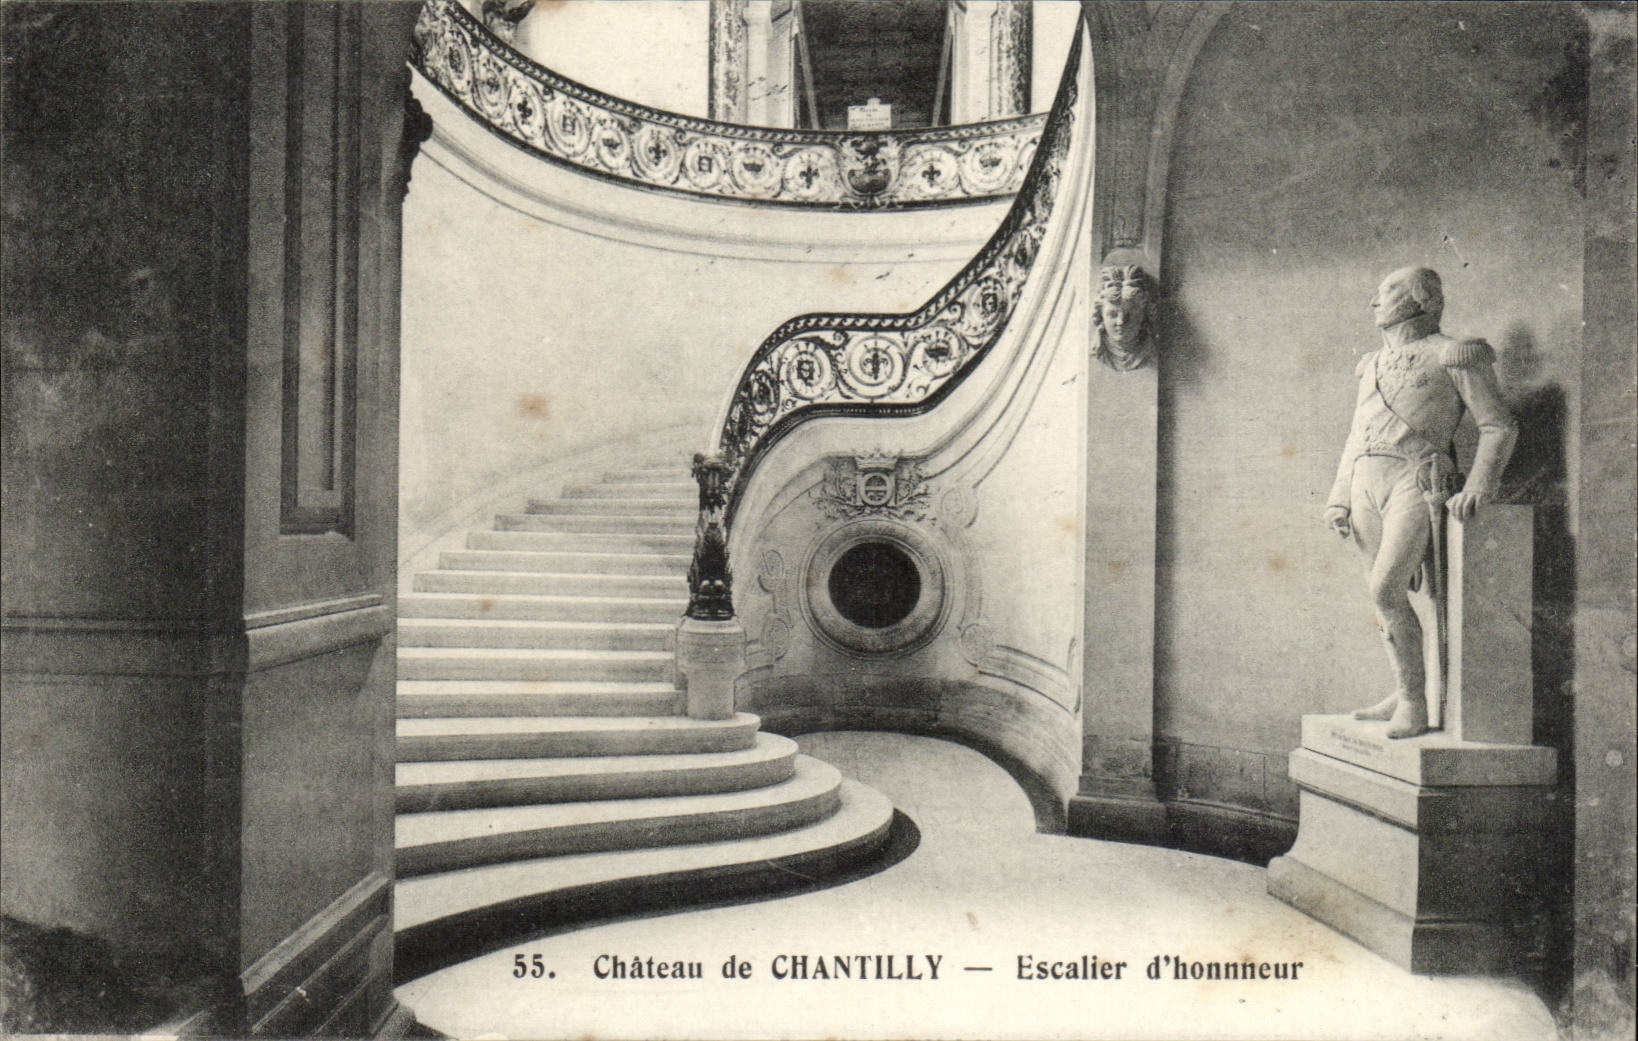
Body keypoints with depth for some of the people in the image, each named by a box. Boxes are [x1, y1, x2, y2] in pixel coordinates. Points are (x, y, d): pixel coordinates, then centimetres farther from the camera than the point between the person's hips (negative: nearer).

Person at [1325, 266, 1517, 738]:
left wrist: (1477, 487, -12)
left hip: (1416, 483, -6)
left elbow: (1499, 425, 2)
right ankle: (1402, 695, 18)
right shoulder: (1372, 364, 24)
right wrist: (1338, 498, 17)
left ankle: (1414, 702, -8)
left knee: (1385, 588, -19)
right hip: (1365, 484, 7)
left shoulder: (1451, 356, 4)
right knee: (1386, 596, 7)